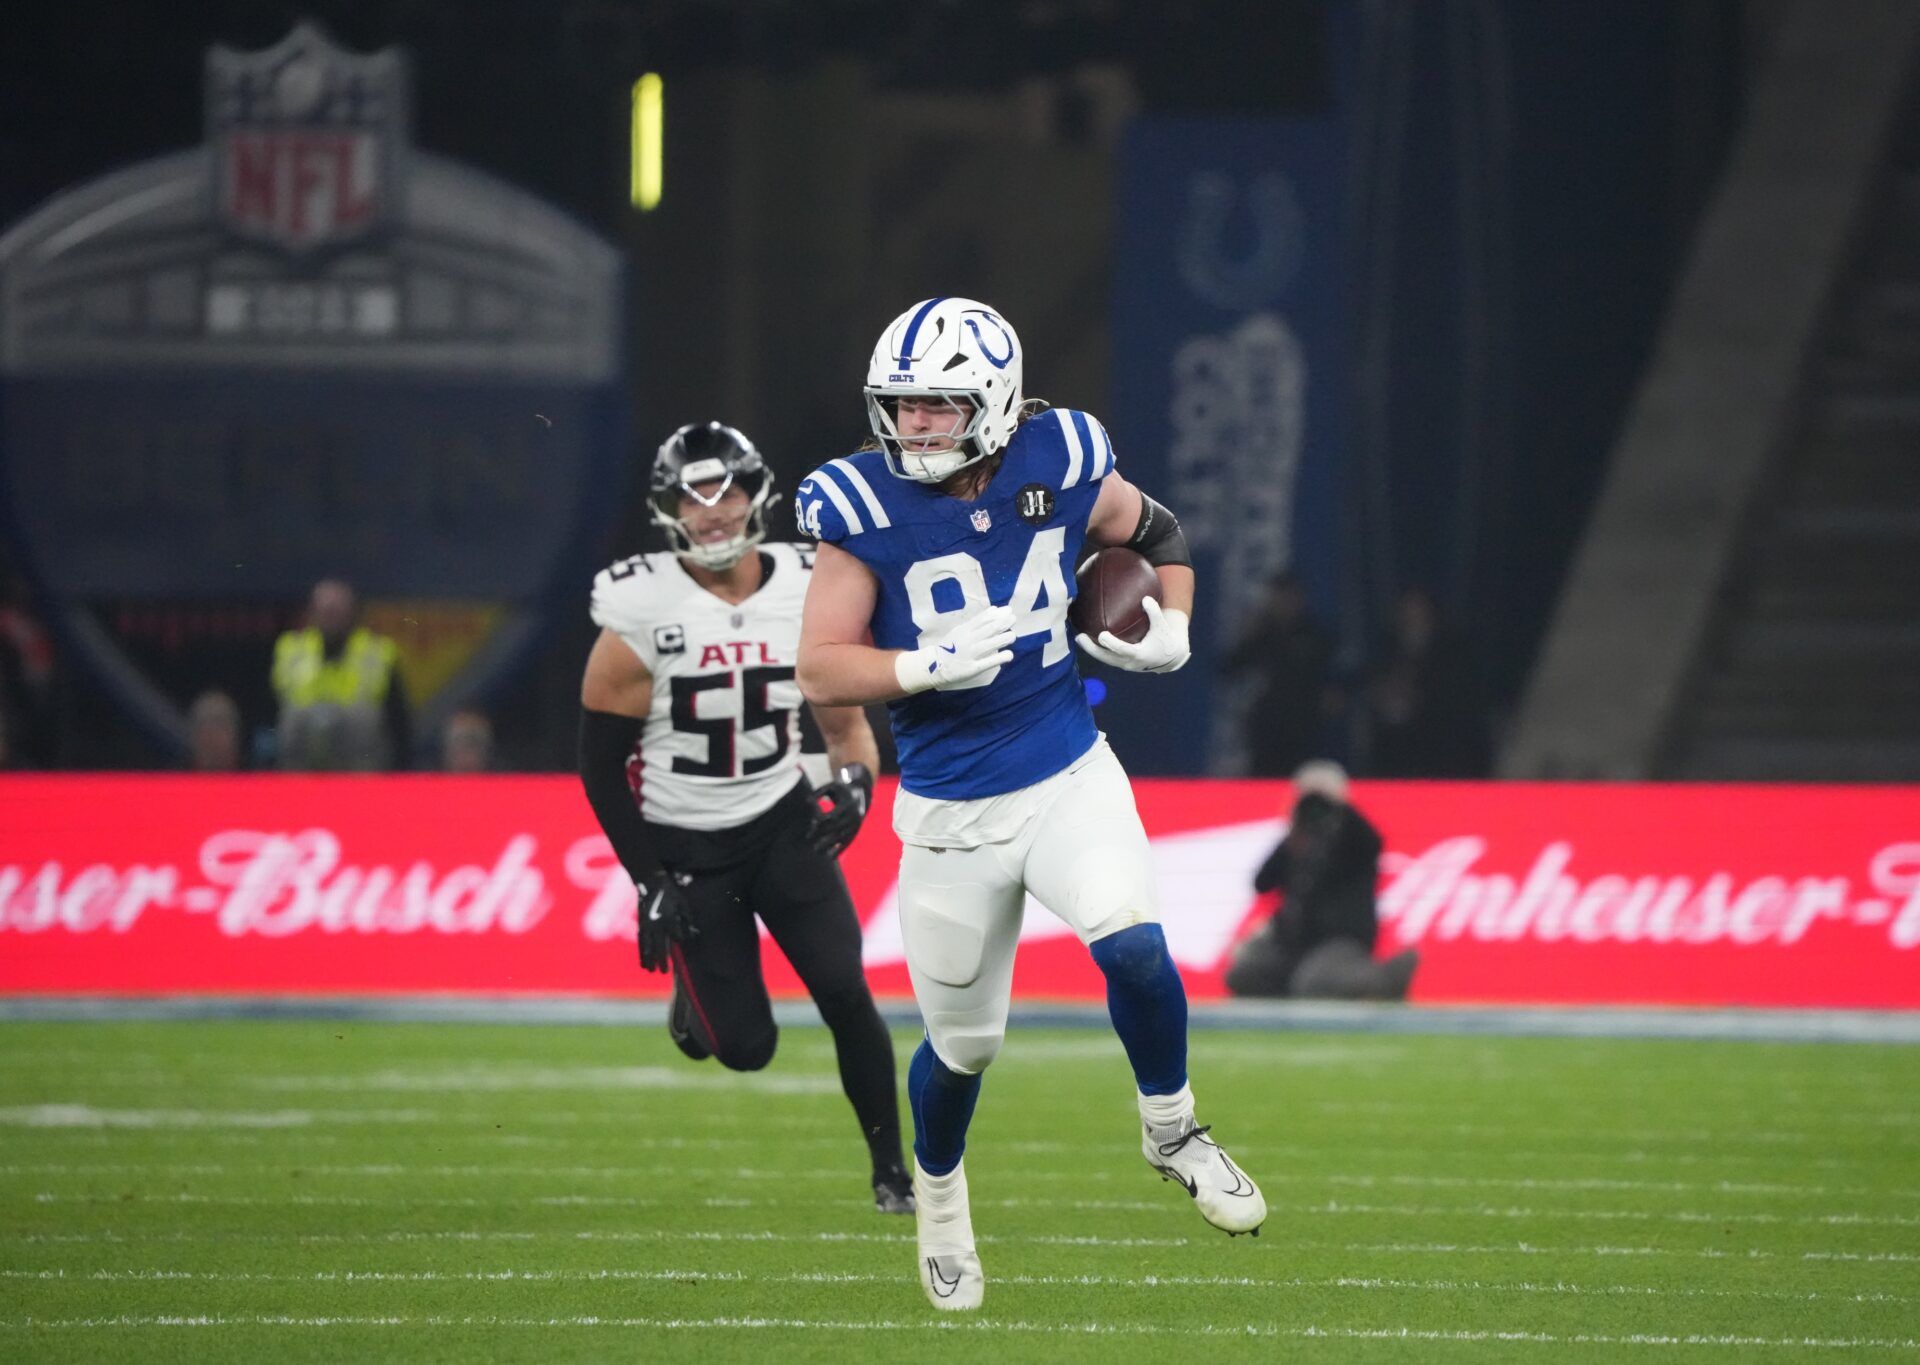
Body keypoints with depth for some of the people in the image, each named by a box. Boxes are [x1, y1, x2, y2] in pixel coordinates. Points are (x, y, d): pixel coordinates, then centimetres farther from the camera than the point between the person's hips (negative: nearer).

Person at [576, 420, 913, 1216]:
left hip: (783, 823, 2)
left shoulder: (807, 596, -4)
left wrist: (854, 782, -14)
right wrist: (649, 881, -10)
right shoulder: (641, 617, -15)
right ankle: (693, 995, 32)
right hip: (686, 849, -2)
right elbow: (600, 764, -8)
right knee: (745, 1047, -4)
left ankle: (891, 1170, 2)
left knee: (844, 993, -13)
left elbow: (844, 721, 9)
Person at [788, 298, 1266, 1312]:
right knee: (961, 1040, 10)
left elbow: (1157, 535, 15)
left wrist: (1169, 634, -3)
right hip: (949, 809, -1)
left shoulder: (1060, 464, -6)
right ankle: (938, 1193, 41)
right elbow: (821, 671, -13)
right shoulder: (864, 507, -13)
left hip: (1069, 779, 1)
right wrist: (934, 665, -27)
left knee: (1133, 949, -23)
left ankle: (1170, 1130, 5)